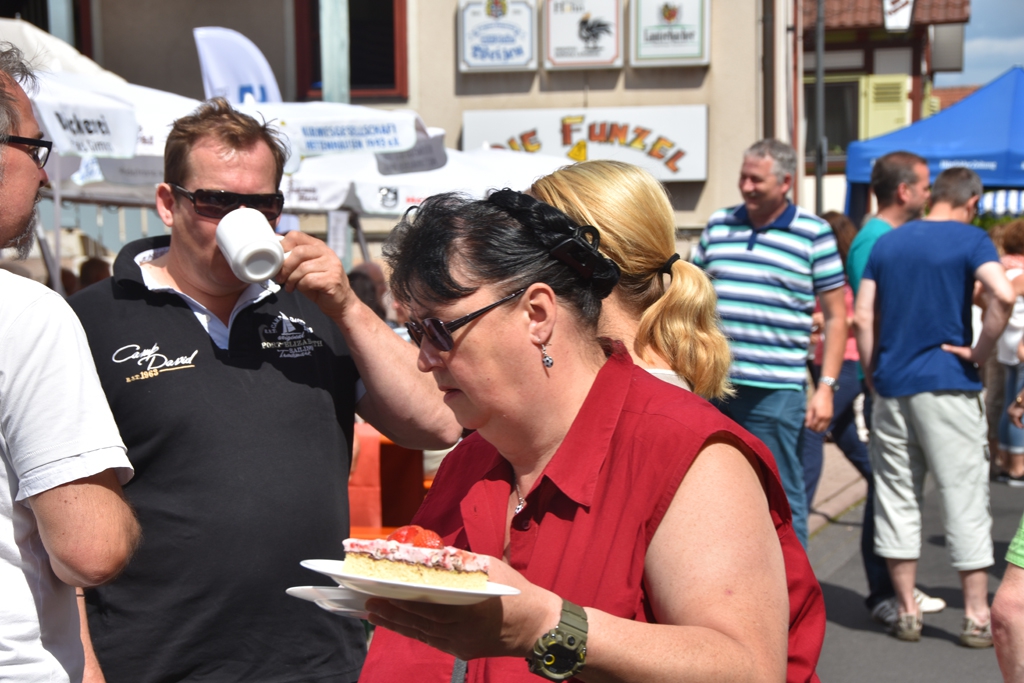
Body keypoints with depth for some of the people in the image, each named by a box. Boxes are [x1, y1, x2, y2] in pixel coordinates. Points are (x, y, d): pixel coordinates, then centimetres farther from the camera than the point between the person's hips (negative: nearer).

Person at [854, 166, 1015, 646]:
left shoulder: (886, 243, 11)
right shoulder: (970, 239, -3)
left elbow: (862, 317, 5)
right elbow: (1003, 294, -21)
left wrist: (873, 377, 10)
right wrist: (979, 352, -10)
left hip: (891, 386, 4)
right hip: (946, 386, -4)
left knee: (896, 496, 10)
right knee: (965, 497, 3)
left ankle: (907, 612, 14)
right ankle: (977, 616, 7)